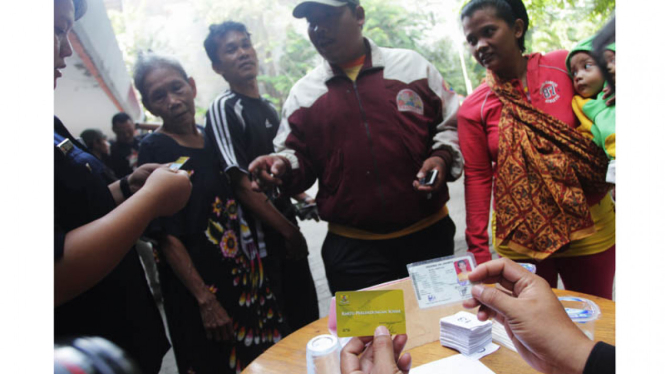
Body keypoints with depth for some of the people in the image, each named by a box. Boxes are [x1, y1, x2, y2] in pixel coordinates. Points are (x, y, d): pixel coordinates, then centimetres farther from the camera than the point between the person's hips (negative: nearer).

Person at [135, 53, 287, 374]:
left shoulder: (211, 137, 6)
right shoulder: (154, 151, -13)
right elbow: (167, 236, -16)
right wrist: (205, 300, -18)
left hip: (246, 276, 6)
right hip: (200, 285, -6)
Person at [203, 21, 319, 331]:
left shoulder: (268, 107, 12)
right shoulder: (224, 109, -12)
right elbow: (243, 184, -19)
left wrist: (303, 200, 7)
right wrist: (288, 231, -17)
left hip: (287, 234, 8)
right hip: (261, 244, -7)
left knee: (308, 321, 18)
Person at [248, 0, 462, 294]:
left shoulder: (413, 66, 4)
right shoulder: (302, 93, 7)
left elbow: (453, 124, 8)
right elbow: (298, 156, 8)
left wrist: (442, 157, -10)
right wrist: (283, 166, -13)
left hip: (429, 235, 1)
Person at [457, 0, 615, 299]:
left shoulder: (565, 66, -4)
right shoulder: (473, 109, -5)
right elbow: (477, 178, -5)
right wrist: (478, 248, -5)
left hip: (590, 227, 1)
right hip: (521, 238, -1)